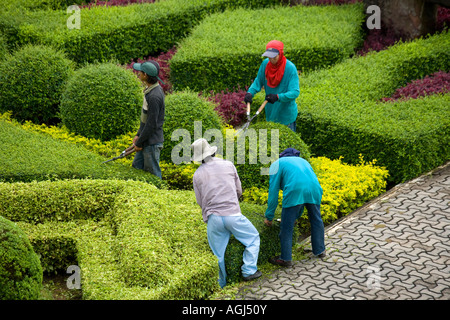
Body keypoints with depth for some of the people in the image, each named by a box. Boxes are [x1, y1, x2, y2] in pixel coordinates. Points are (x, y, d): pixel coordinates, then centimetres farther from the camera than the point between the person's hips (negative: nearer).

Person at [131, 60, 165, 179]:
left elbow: (151, 124, -23)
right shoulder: (150, 90, 7)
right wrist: (138, 135, 14)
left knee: (153, 175, 2)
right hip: (146, 140, 10)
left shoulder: (154, 96, -25)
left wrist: (139, 143, -14)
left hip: (152, 143, -10)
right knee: (136, 167, 19)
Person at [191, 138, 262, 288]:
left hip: (212, 218, 2)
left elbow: (200, 201, 12)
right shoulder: (228, 165, 5)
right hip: (232, 214, -2)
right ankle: (249, 271, 8)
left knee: (218, 253, 11)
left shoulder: (197, 175, 7)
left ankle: (221, 284, 15)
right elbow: (239, 191, 13)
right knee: (253, 238, 16)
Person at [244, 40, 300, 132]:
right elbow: (258, 81, 6)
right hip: (270, 113, 5)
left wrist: (278, 97, -38)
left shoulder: (290, 68, -21)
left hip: (286, 114, -5)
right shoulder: (265, 64, -6)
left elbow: (295, 92, -24)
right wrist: (250, 92, -14)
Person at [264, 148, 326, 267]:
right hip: (314, 190, 5)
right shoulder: (303, 161, 37)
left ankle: (286, 258, 12)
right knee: (316, 220, 25)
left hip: (295, 192, -5)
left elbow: (273, 191, 12)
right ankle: (320, 251, 38)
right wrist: (297, 215, 43)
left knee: (286, 227, 7)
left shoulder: (277, 164, 20)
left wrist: (269, 217, 17)